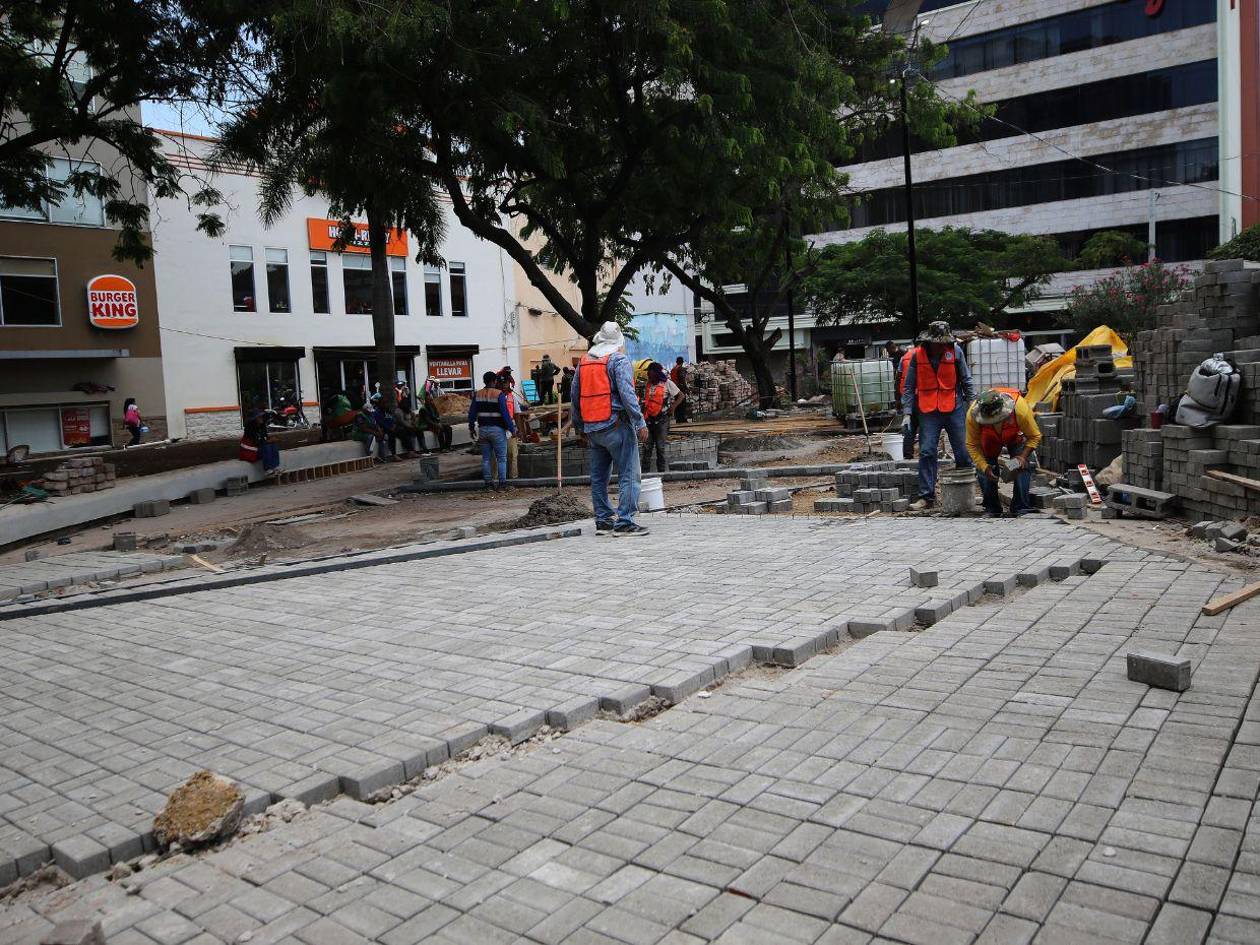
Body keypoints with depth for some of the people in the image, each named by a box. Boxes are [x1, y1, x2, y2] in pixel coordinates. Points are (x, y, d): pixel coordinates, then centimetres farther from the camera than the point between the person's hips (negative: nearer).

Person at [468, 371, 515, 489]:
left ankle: (488, 482, 9)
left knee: (486, 458, 9)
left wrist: (471, 428, 21)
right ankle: (502, 483, -3)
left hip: (483, 430, 5)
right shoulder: (499, 394, -9)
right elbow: (505, 414, -13)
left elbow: (472, 413, 10)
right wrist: (512, 429, -6)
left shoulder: (477, 395, 6)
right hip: (497, 430, -5)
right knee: (501, 458, 0)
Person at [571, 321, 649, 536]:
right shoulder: (619, 360, -6)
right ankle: (624, 523, -11)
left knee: (598, 476, 14)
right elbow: (627, 394, -17)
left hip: (592, 428, 7)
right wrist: (641, 423, -15)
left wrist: (580, 427, 25)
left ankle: (603, 520, 18)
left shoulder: (583, 362, 13)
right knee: (629, 475, -5)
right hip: (617, 424, -7)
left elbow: (575, 396, 17)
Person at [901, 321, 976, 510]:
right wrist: (907, 414, -5)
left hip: (954, 409, 0)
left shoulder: (955, 351, -3)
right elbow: (909, 387, 1)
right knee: (926, 453, -3)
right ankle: (927, 496, 2)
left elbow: (966, 381, 5)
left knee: (963, 452, 5)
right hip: (928, 411, 0)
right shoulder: (917, 355, -3)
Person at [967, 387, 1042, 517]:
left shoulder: (1020, 408, -40)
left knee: (1025, 465, -16)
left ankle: (1021, 508, -4)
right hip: (989, 440, 1)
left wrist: (1023, 456, -35)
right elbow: (972, 445, -23)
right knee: (983, 471, -10)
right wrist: (984, 466, -33)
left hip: (1016, 437, -1)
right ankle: (991, 508, 7)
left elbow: (1035, 436, -23)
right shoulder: (973, 415, -38)